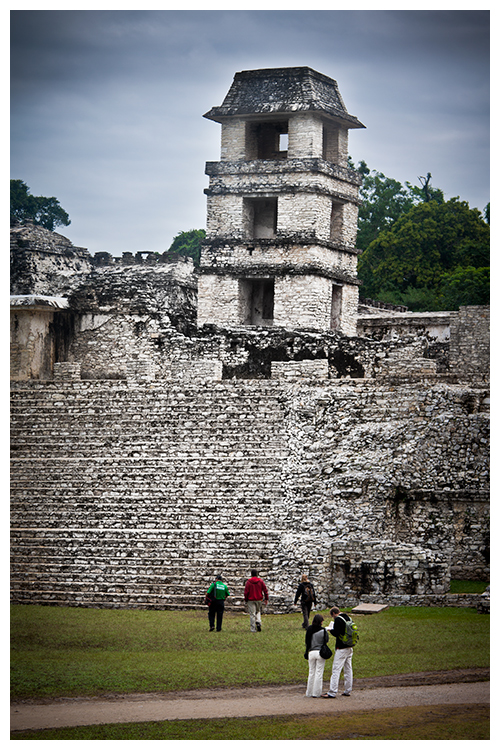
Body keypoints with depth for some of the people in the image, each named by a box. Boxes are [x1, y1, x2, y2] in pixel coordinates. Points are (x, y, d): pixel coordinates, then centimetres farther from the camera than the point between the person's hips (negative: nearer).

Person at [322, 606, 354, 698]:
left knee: (336, 670, -8)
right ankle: (347, 691, 17)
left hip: (341, 648, -8)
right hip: (349, 647, 8)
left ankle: (332, 692, -11)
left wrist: (330, 629, 0)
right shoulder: (347, 618, 11)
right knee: (348, 669, 13)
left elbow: (336, 633, -19)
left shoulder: (338, 619, -12)